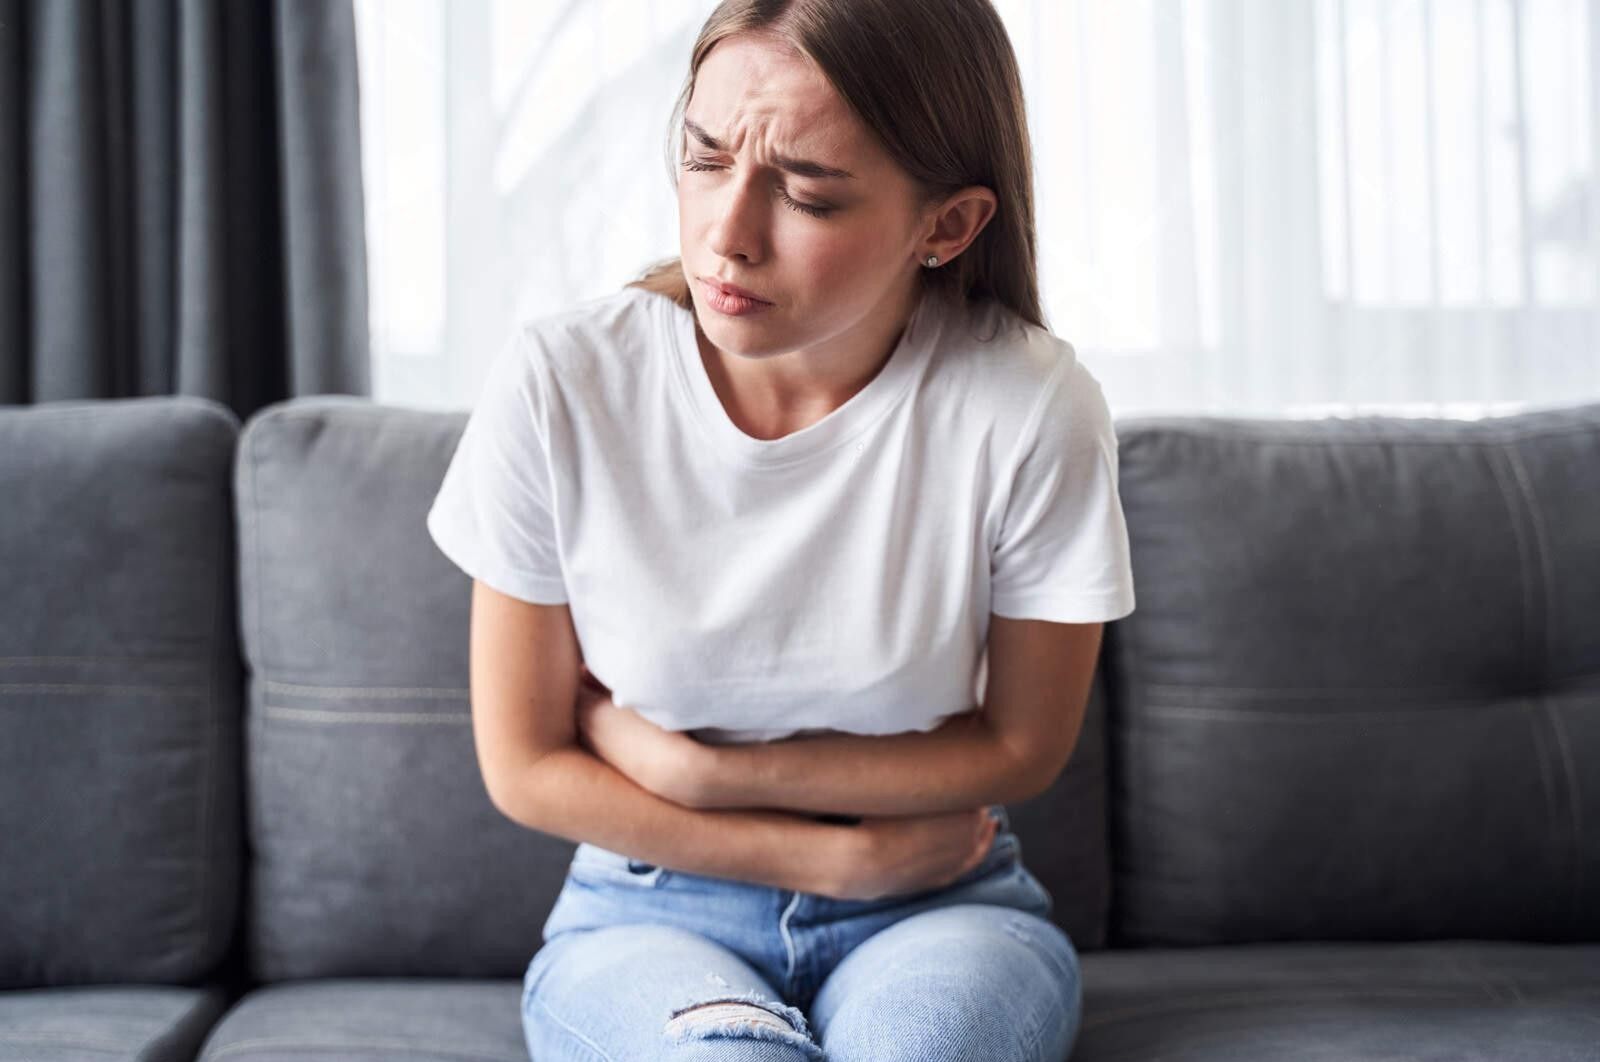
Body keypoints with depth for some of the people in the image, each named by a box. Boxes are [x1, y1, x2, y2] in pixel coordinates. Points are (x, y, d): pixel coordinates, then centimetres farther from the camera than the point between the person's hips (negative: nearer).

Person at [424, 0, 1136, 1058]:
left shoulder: (1031, 406, -16)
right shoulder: (557, 386, -14)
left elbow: (1020, 746, -3)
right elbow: (527, 768, -4)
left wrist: (699, 769, -10)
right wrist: (840, 858, -8)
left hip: (937, 909, 0)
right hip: (648, 915, 0)